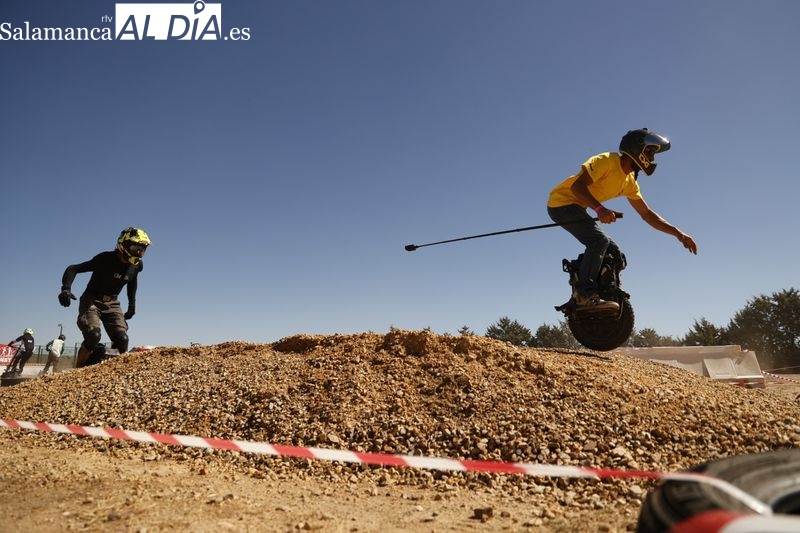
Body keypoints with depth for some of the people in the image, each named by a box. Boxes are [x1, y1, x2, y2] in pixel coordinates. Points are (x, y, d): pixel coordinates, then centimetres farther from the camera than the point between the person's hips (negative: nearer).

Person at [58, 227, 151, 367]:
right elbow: (73, 269, -20)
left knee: (122, 339, -15)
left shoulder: (137, 265, -6)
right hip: (91, 301, -4)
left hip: (112, 304, 4)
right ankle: (78, 370, -6)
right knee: (93, 335, -26)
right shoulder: (105, 259, -21)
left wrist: (132, 304, 17)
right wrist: (66, 289, -37)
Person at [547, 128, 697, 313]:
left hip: (576, 208, 9)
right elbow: (577, 186, -28)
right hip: (562, 202, -9)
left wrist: (678, 233, 5)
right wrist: (599, 209, -41)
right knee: (599, 240, -26)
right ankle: (585, 295, -30)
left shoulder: (630, 183, 9)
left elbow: (647, 213, 12)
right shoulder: (607, 161, -16)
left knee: (613, 251, 8)